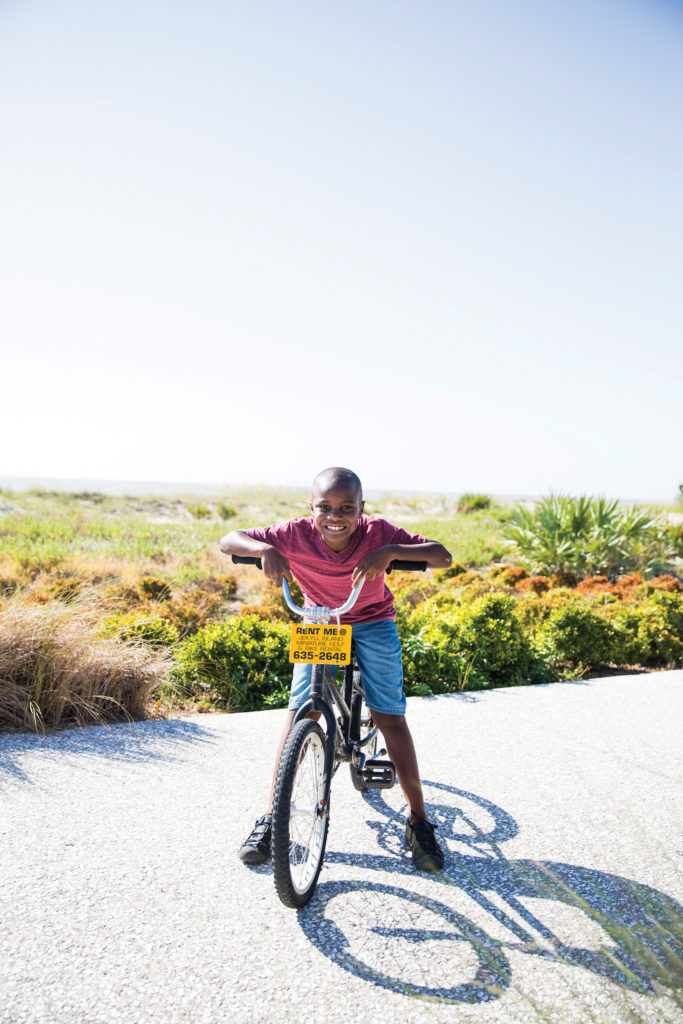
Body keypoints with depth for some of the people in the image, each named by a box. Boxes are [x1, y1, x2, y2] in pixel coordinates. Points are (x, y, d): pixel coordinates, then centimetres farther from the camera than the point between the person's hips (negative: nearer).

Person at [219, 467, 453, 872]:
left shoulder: (377, 532, -29)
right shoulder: (297, 534, -26)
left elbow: (443, 556, -33)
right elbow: (228, 541, -24)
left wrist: (390, 551, -48)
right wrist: (264, 549, -45)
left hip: (373, 622, -1)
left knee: (391, 715, -5)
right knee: (300, 712, -6)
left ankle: (419, 821, 10)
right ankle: (271, 818, 8)